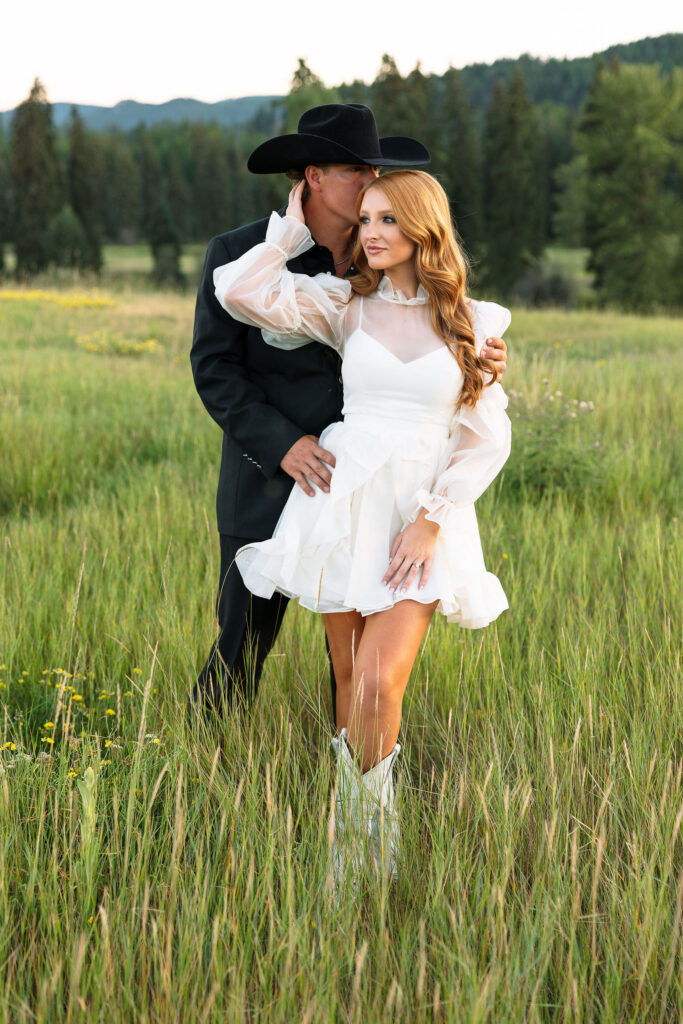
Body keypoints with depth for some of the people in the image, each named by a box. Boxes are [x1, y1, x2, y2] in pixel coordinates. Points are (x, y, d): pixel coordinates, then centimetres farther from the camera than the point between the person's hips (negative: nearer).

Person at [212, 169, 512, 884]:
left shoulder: (471, 323, 4)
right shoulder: (346, 306, 5)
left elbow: (488, 438, 3)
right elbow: (239, 293, -8)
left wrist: (432, 519, -7)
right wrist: (296, 228, 2)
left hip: (427, 513, -1)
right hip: (346, 501, 1)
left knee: (379, 684, -16)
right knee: (349, 680, 6)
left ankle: (363, 825, 5)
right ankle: (354, 851, 21)